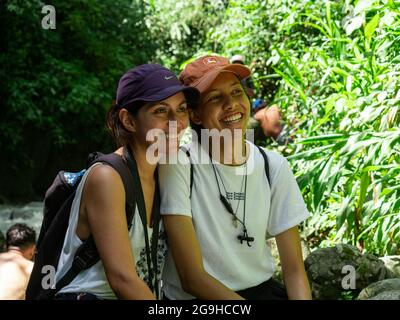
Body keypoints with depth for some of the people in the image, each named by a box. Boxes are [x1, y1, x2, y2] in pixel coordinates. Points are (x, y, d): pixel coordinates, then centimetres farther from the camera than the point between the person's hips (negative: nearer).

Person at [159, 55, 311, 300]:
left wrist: (302, 297, -21)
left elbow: (294, 270, -1)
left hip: (262, 289, 3)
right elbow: (192, 278, -14)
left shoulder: (274, 167, 1)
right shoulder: (178, 167, -12)